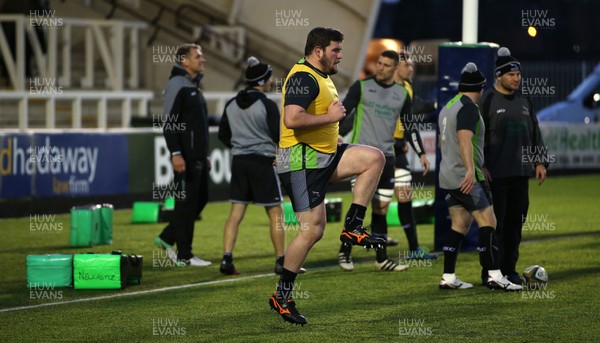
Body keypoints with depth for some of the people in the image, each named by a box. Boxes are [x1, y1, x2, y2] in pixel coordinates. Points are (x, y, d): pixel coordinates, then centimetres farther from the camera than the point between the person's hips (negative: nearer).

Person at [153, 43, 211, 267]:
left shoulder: (194, 86, 19)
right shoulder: (177, 85, -11)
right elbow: (169, 122, -18)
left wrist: (204, 155, 24)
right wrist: (175, 153, -25)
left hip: (198, 157, 10)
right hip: (185, 157, -10)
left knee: (200, 199, 12)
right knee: (186, 203, -5)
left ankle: (167, 238, 21)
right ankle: (184, 256, 0)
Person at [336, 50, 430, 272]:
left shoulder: (401, 94, 10)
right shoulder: (361, 87, 0)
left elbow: (410, 127, 17)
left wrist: (421, 154, 13)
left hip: (386, 156, 4)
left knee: (381, 209, 5)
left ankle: (381, 259, 10)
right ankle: (345, 253, 2)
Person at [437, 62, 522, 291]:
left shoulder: (447, 107, 16)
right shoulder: (468, 108, -13)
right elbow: (464, 138, -27)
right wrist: (470, 170, -36)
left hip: (448, 177, 9)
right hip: (467, 178, -9)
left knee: (459, 225, 11)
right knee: (488, 223, -7)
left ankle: (448, 277, 8)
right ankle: (494, 275, -11)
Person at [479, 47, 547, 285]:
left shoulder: (523, 101, 14)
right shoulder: (488, 101, -4)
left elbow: (535, 132, 20)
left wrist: (540, 162, 13)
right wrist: (481, 166, -12)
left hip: (521, 172, 6)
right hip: (496, 174, -6)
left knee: (515, 221, 7)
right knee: (494, 222, -5)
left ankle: (509, 269, 13)